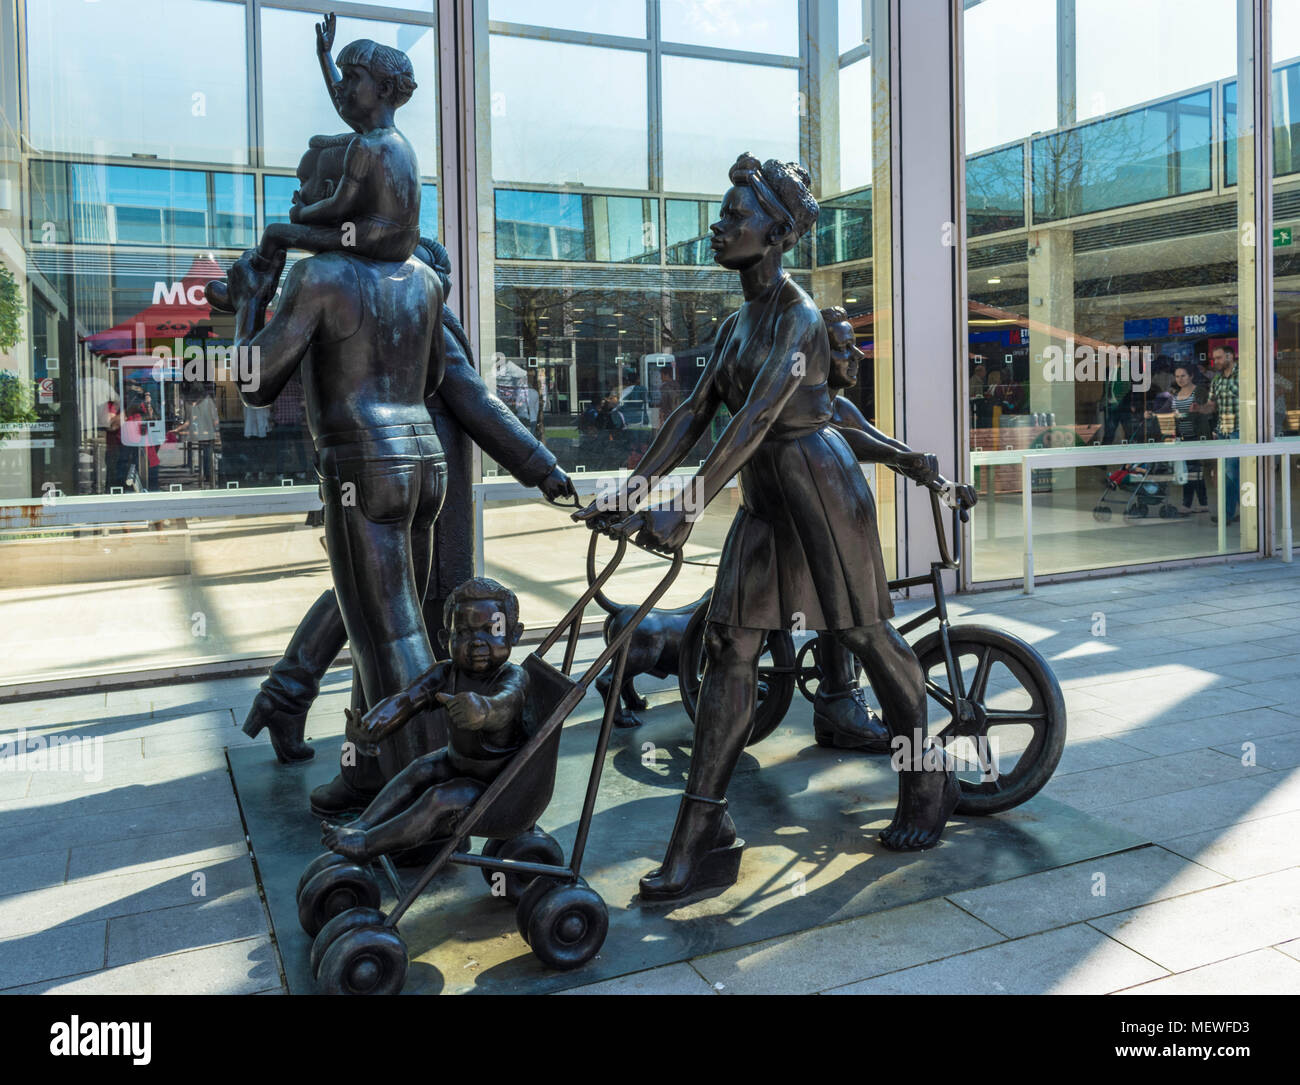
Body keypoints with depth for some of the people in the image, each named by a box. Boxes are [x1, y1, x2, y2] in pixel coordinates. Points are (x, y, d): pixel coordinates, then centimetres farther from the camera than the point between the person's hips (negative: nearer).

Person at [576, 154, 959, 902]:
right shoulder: (736, 326, 13)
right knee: (729, 646, -1)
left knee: (867, 633, 5)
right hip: (765, 497, 8)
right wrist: (631, 492, -2)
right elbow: (695, 414, 8)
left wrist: (688, 508, -32)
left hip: (820, 483, -8)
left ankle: (930, 784, 29)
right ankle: (702, 838, 0)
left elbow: (756, 417, -25)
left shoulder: (797, 315, -14)